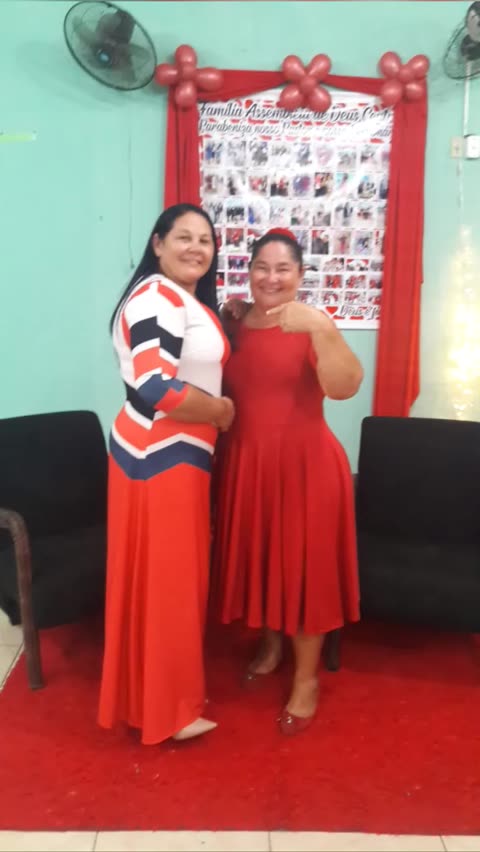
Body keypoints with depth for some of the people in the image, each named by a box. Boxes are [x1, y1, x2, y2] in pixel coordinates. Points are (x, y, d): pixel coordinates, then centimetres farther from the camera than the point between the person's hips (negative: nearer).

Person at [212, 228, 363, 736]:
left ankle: (307, 678, 22)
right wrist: (227, 325, 3)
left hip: (303, 461, -5)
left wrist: (323, 329, -38)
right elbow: (217, 389, 13)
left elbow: (345, 388, -24)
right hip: (244, 461, 5)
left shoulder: (308, 326, -9)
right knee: (255, 556, 17)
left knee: (304, 563, 4)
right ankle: (270, 643, 42)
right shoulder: (233, 325, 6)